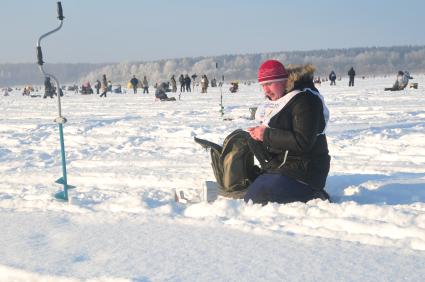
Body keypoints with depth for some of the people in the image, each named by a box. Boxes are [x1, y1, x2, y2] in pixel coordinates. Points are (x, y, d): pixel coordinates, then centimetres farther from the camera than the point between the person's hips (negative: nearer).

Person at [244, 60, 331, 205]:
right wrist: (259, 135, 1)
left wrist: (267, 135, -20)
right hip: (280, 166, 10)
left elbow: (302, 142, -25)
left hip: (302, 172, -10)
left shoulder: (304, 100, -16)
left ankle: (313, 197, -7)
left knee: (253, 200, -21)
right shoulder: (277, 101, 14)